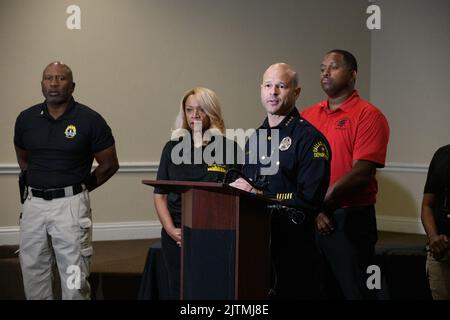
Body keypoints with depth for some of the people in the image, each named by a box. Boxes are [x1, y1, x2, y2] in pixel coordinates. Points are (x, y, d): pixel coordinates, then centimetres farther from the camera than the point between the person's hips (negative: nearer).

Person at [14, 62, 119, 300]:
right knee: (33, 272, 10)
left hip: (70, 204, -4)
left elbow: (109, 164, 2)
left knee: (74, 276, -2)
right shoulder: (27, 119, 5)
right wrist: (37, 185, 13)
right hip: (34, 203, 4)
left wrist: (80, 188, 5)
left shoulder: (90, 120, -6)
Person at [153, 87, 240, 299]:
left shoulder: (229, 148, 0)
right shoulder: (173, 147, 8)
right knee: (179, 290, 7)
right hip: (177, 236, 3)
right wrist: (171, 230, -6)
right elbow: (160, 195, 8)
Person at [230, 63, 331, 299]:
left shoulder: (309, 137, -8)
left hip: (291, 243, -7)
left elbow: (310, 199, -17)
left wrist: (259, 195, -15)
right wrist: (238, 189, 3)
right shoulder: (256, 137, 18)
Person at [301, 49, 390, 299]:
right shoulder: (308, 116, 12)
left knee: (354, 290, 1)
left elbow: (361, 174, -14)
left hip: (351, 220, -5)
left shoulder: (369, 116, -6)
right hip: (309, 221, 5)